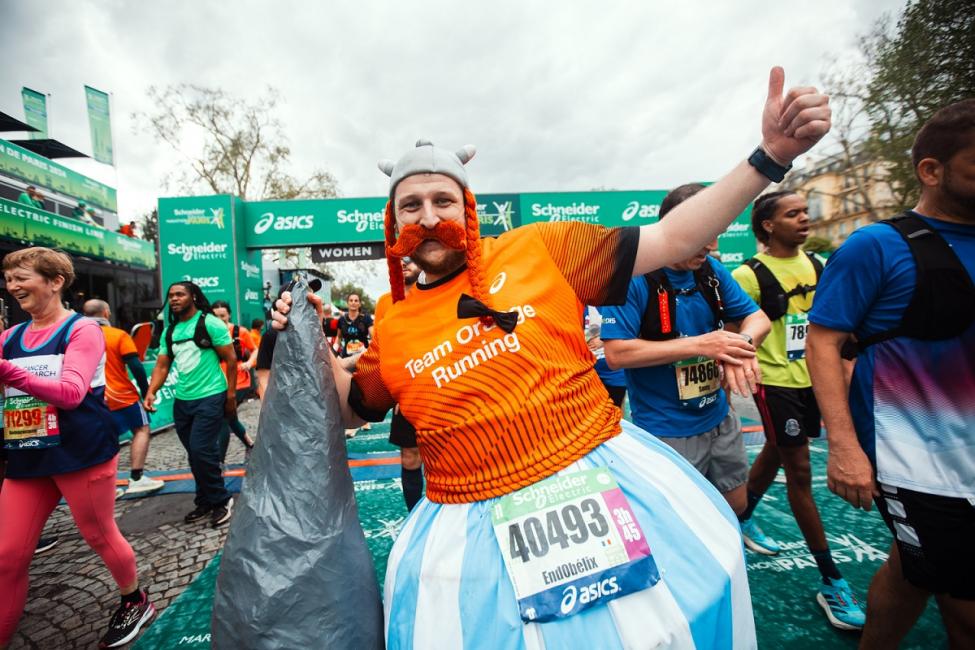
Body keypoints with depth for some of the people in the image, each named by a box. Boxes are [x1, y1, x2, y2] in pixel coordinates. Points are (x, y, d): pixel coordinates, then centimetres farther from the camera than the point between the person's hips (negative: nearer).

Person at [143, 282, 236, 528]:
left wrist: (231, 394, -11)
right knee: (195, 454, 13)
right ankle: (206, 501, 28)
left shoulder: (210, 323, -8)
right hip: (182, 400, 7)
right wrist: (151, 392, -8)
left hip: (210, 397, -7)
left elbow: (231, 359, -9)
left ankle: (221, 501, 8)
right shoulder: (169, 330, 11)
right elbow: (162, 365, 9)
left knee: (201, 451, -10)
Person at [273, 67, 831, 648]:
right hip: (471, 525, 2)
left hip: (599, 479, -1)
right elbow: (353, 409, 20)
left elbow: (672, 241, -1)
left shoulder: (540, 248, -3)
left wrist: (769, 158, -7)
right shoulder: (393, 327, 5)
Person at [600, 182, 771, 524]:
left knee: (735, 508, 24)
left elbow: (757, 317, 6)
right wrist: (700, 345, -27)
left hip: (721, 420, 7)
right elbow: (617, 353, -25)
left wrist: (742, 344, -19)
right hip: (667, 432, -6)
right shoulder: (632, 276, -21)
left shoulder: (712, 270, -1)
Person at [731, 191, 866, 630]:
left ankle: (742, 520, 42)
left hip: (811, 378, 7)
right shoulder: (749, 275, -15)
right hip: (776, 382, -7)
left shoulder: (815, 264, 7)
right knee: (800, 472, -1)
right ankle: (831, 582, 12)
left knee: (775, 455, 20)